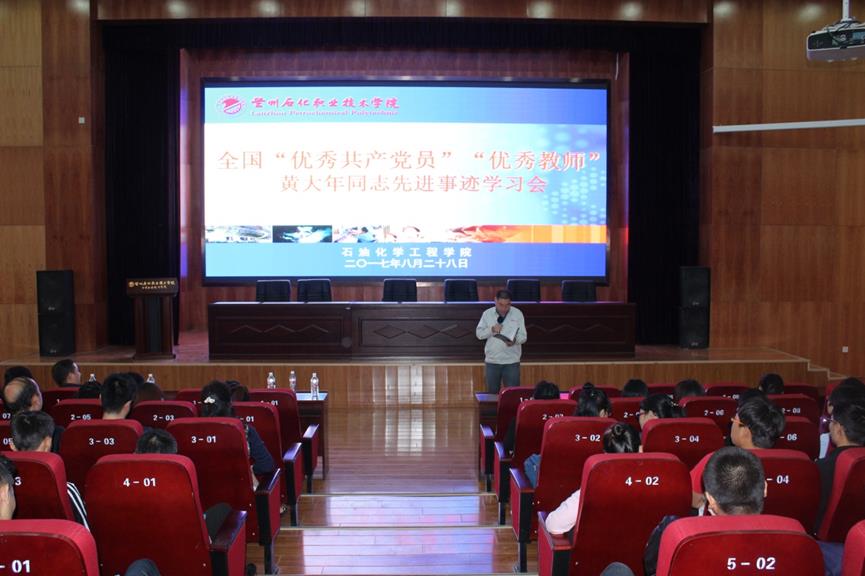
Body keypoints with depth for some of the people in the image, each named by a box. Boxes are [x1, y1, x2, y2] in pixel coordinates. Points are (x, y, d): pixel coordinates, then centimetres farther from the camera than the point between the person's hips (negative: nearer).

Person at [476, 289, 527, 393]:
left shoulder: (518, 314, -4)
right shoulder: (487, 313, 0)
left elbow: (523, 337, -7)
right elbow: (479, 334, 0)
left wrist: (514, 340, -28)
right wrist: (491, 330, -18)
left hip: (511, 361, -1)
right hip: (492, 361, 2)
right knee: (492, 392, 11)